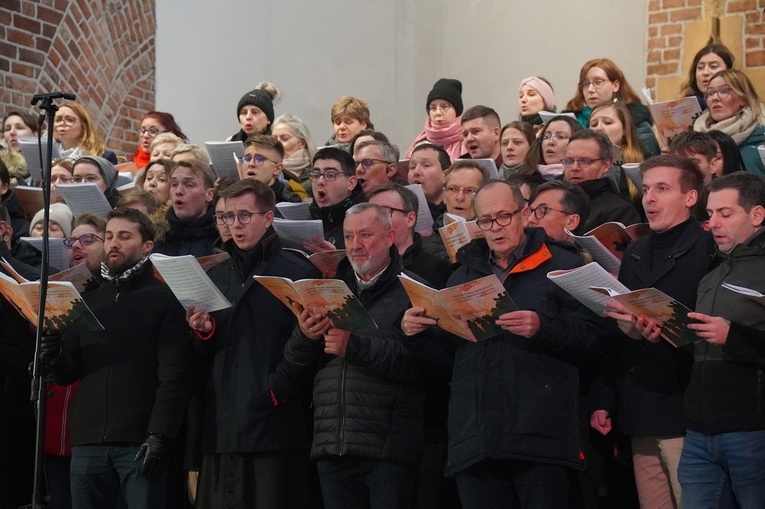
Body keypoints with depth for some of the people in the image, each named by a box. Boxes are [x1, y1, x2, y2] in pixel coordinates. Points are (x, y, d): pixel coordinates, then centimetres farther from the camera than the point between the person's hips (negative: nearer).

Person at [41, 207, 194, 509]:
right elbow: (68, 374, 17)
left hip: (139, 442, -5)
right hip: (88, 442, 5)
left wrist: (159, 435, -16)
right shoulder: (89, 302, 19)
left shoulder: (165, 298, 2)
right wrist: (55, 356, -5)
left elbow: (174, 375, -6)